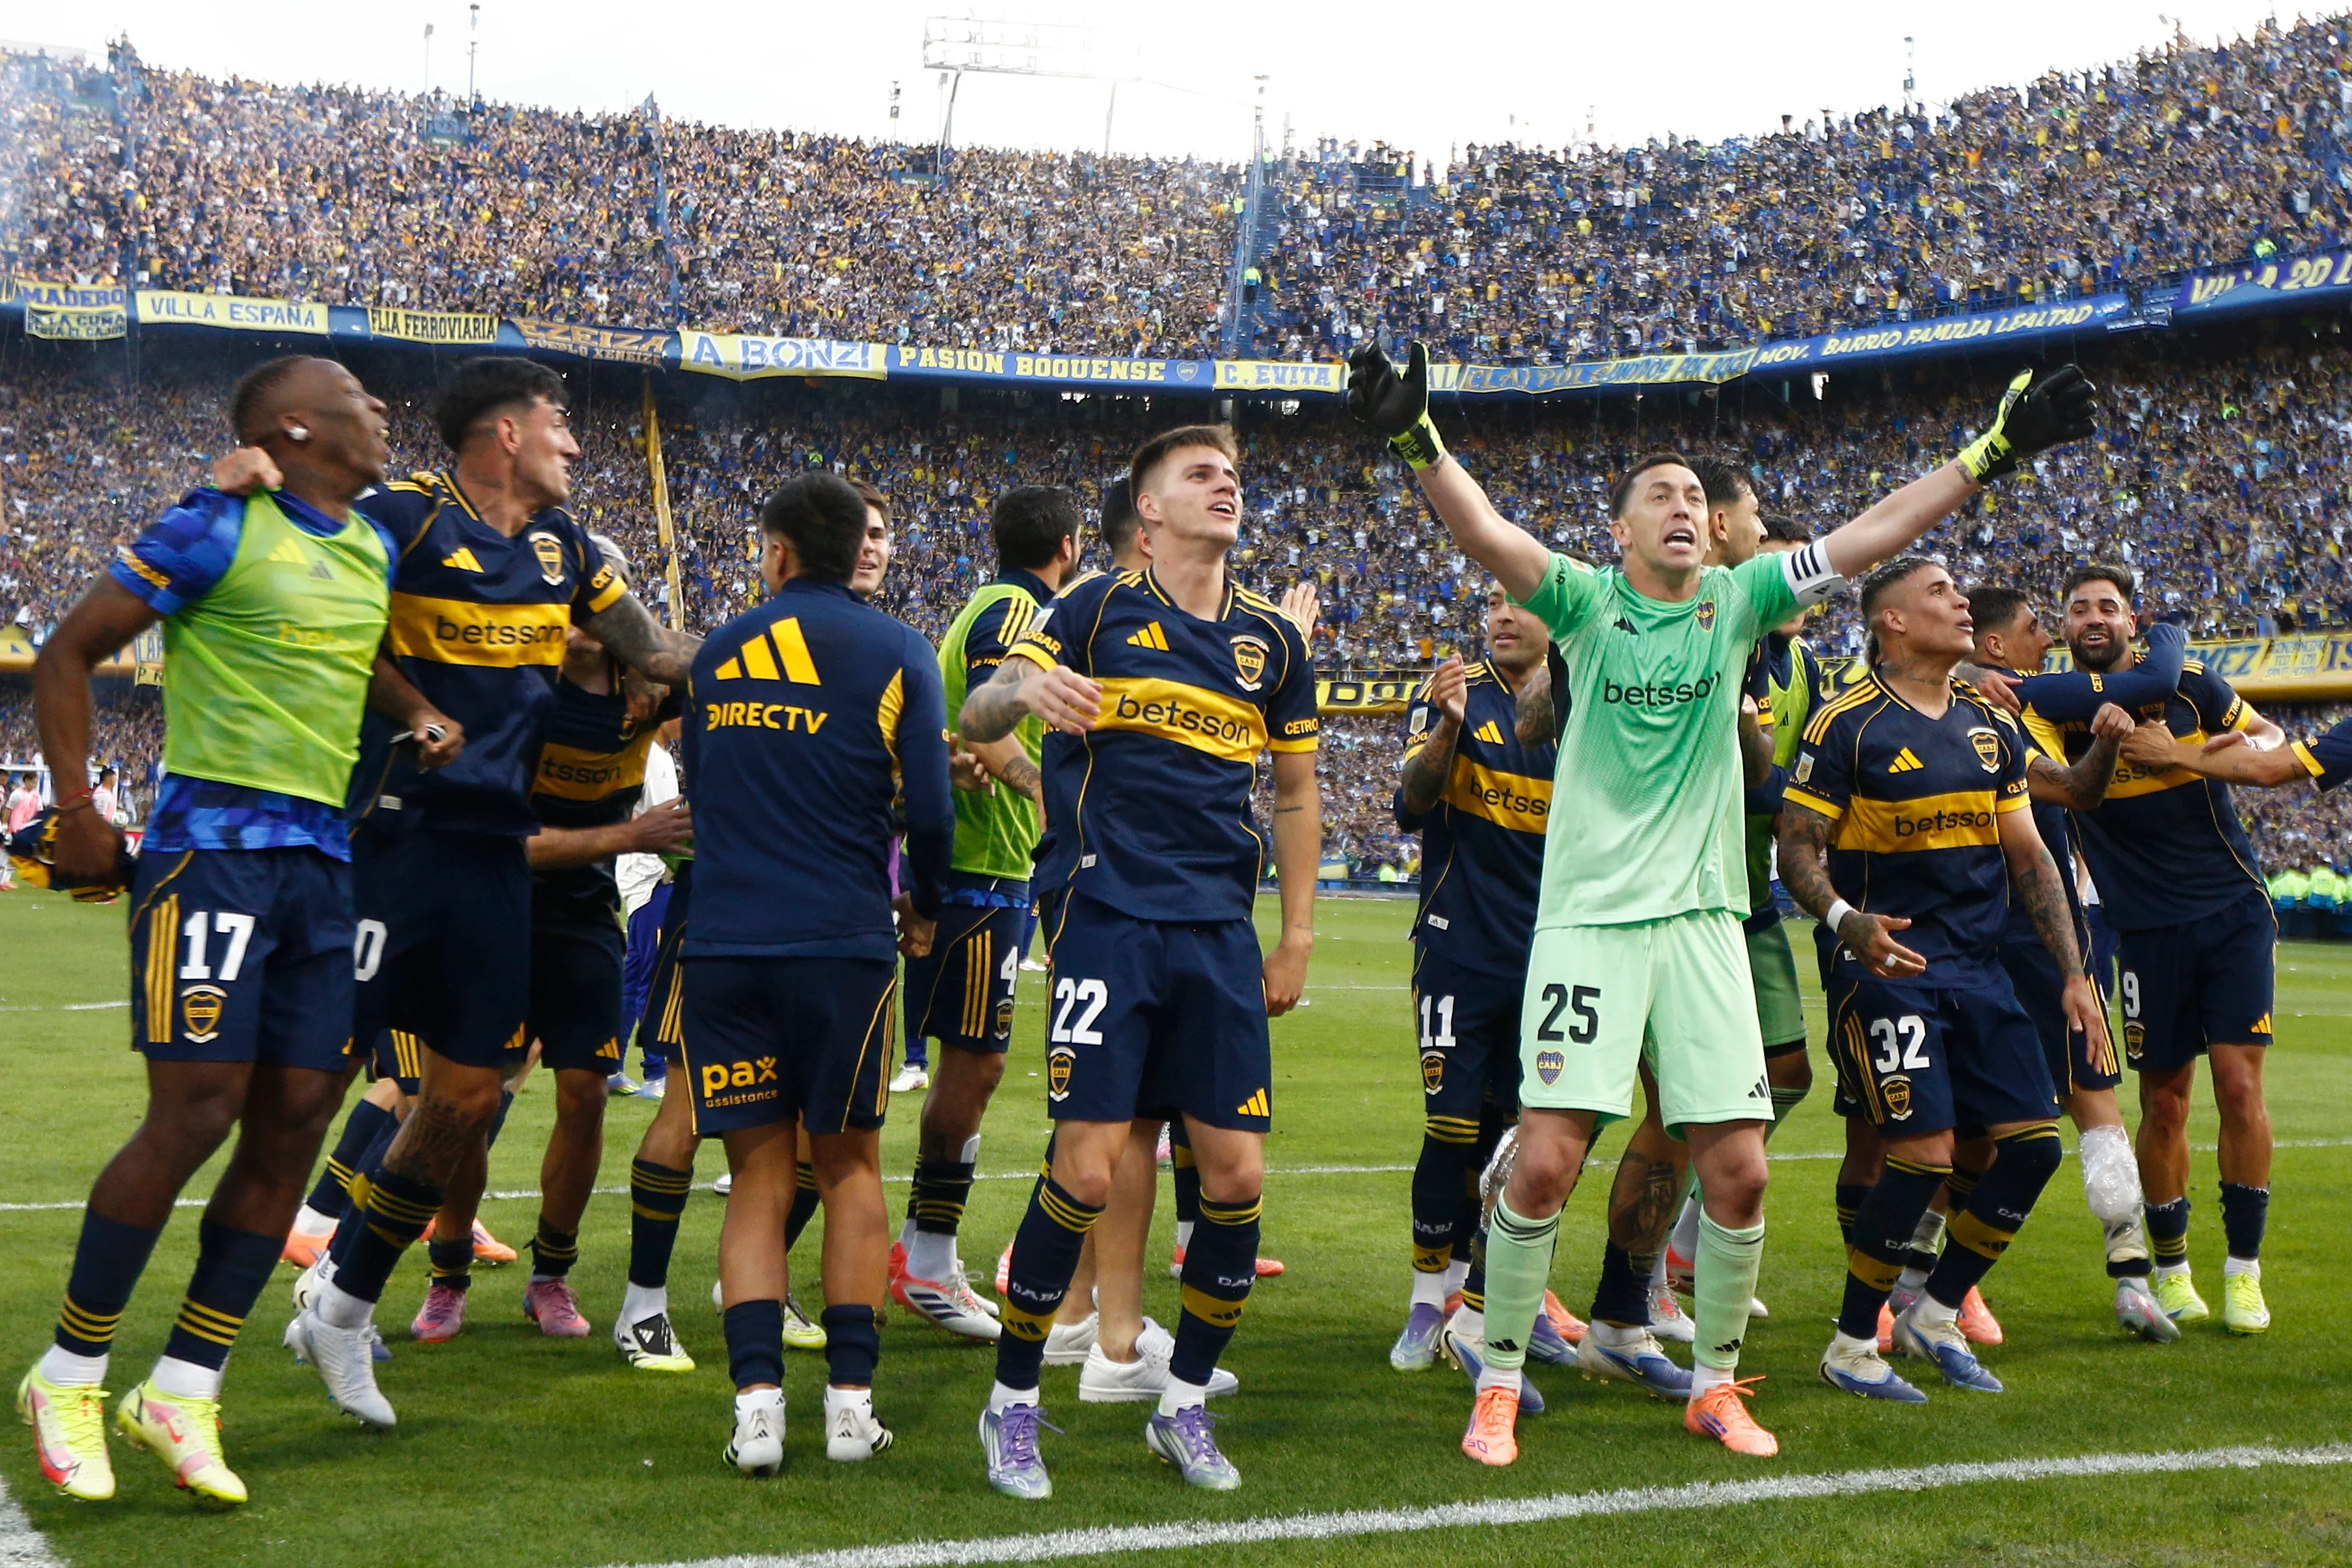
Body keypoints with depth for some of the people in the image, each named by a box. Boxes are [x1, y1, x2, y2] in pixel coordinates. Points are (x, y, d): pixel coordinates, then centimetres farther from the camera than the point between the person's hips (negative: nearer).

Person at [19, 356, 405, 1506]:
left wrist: (428, 721, 13)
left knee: (293, 1127, 3)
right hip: (216, 843, -7)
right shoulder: (220, 529, -7)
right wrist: (78, 808, -10)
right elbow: (69, 651, -3)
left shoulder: (376, 547, 15)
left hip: (324, 861, 7)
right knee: (195, 1117, -10)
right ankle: (67, 1378, 7)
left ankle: (182, 1393, 13)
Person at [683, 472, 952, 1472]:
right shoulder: (896, 654, 2)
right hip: (842, 942, -2)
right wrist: (924, 908, 15)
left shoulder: (720, 653, 12)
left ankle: (757, 1398, -5)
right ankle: (850, 1401, 6)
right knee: (849, 1167, 10)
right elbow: (928, 808, -3)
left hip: (723, 941, 2)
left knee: (759, 1177, 6)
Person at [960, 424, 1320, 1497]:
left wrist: (1296, 938, 14)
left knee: (1236, 1175, -1)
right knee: (1087, 1170, -10)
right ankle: (1013, 1405, 8)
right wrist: (1025, 688, -27)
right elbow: (973, 722, -3)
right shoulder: (1096, 610, 2)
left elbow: (1295, 792, 20)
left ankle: (1185, 1407, 18)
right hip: (1110, 921, -4)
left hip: (1221, 935, 4)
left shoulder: (1273, 640, 12)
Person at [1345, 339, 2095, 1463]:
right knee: (1547, 1157, -8)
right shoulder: (1587, 601, 0)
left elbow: (1872, 535, 4)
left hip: (1702, 915, 3)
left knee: (1737, 1167, 1)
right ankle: (1498, 1382, 7)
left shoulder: (1737, 602, 8)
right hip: (1590, 914, -3)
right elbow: (1486, 536, -16)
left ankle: (1715, 1383, 19)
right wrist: (1414, 439, -33)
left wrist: (1993, 450, -1)